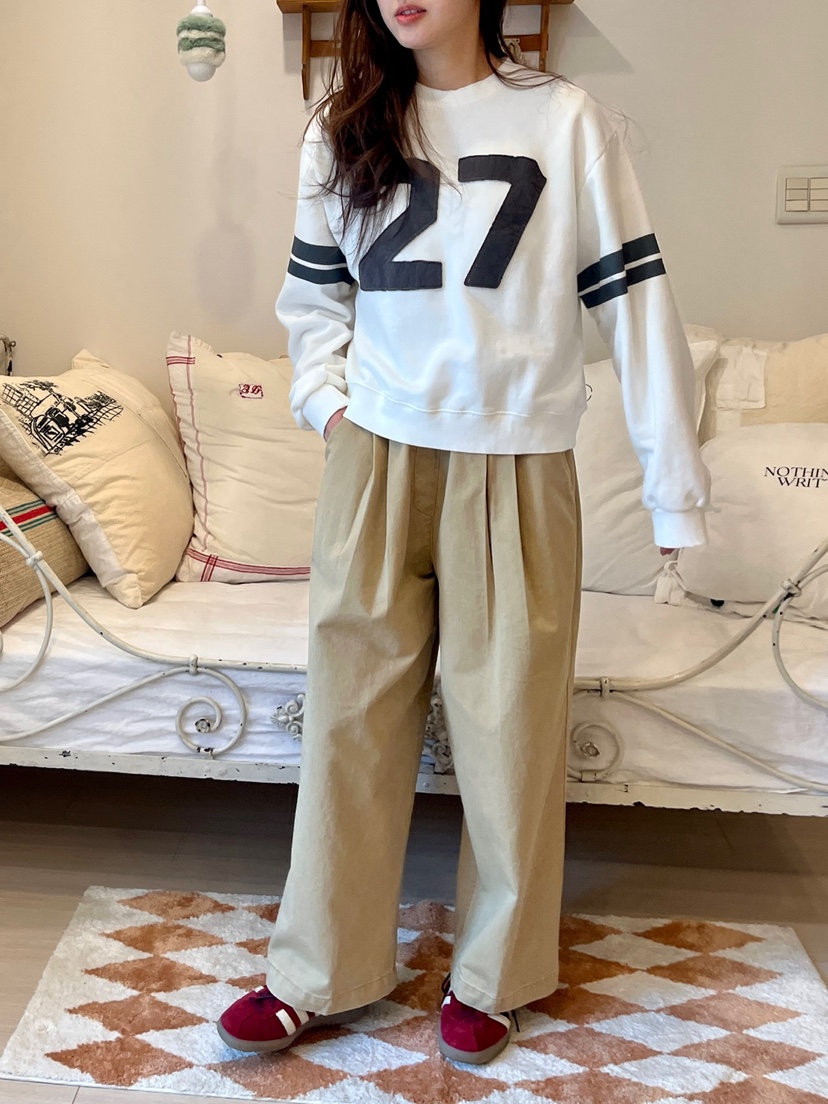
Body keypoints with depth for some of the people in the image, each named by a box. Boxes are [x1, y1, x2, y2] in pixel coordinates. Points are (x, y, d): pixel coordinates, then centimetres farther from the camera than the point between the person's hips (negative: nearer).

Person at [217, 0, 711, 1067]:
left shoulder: (565, 120, -2)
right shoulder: (343, 127, 8)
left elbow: (633, 299, -5)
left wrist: (674, 482, -8)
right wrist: (326, 402, 1)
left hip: (515, 469, -2)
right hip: (376, 459, 3)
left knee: (508, 722, 6)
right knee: (351, 708, 8)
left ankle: (492, 974, 28)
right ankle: (318, 975, 25)